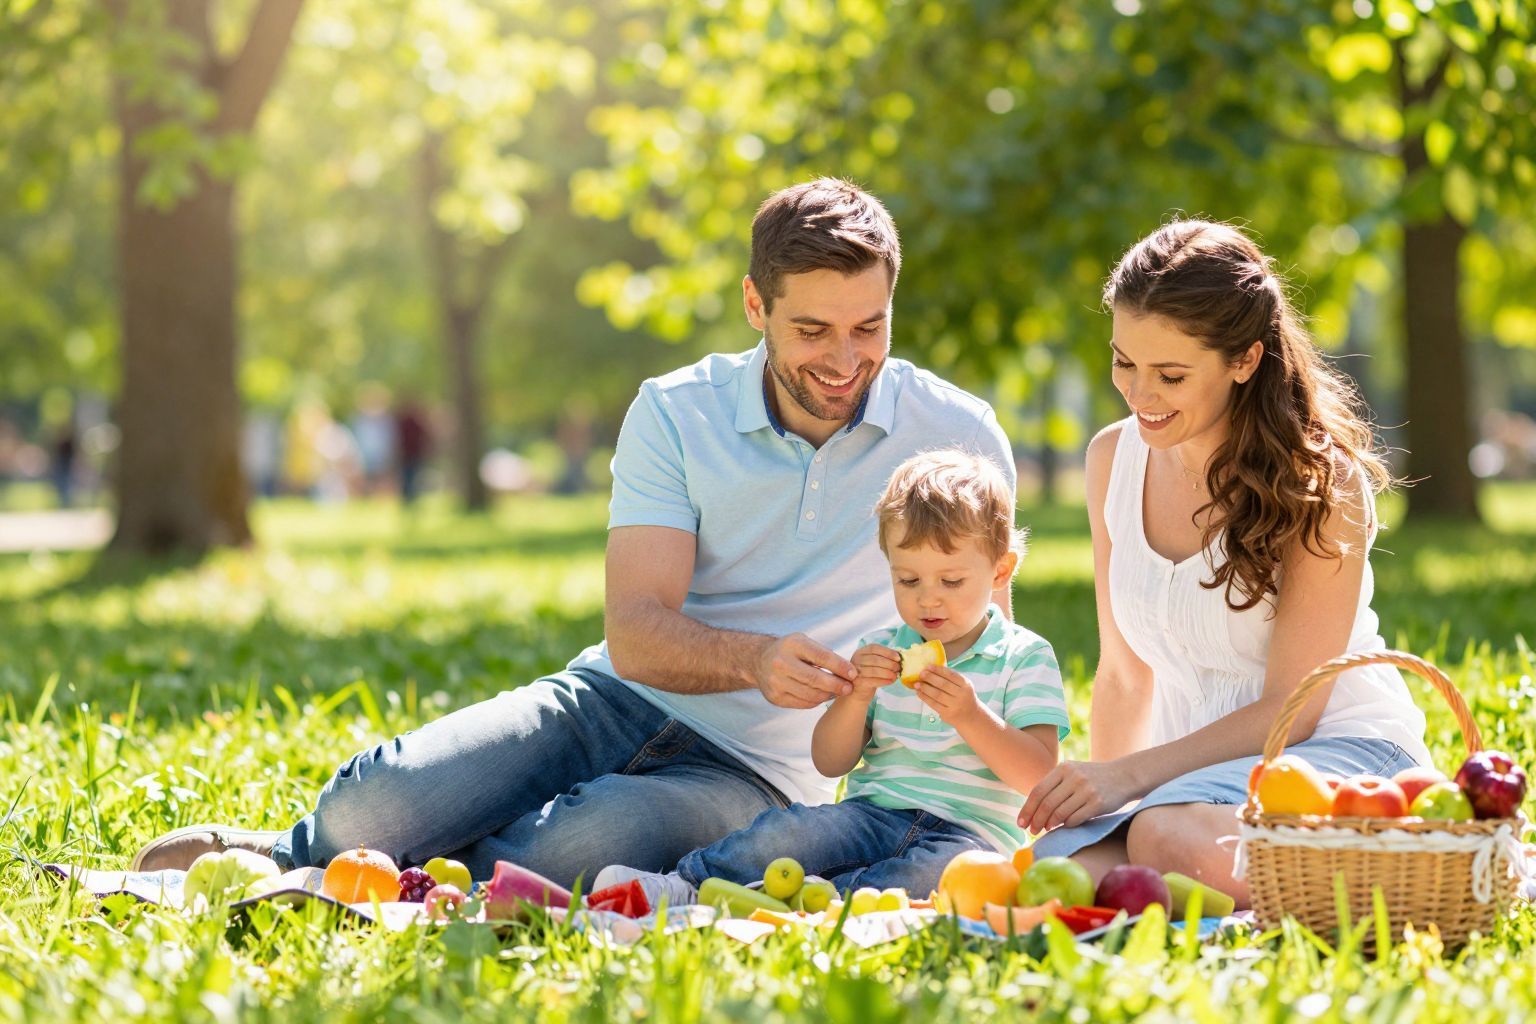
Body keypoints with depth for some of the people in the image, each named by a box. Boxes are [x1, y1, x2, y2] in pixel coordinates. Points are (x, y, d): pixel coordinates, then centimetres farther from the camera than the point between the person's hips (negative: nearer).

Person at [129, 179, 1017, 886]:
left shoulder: (957, 435, -5)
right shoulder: (675, 413, -4)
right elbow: (636, 634, -13)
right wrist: (754, 659, -36)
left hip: (752, 770, -1)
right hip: (620, 701, 2)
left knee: (586, 847, -36)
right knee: (373, 809, -27)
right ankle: (261, 857, 10)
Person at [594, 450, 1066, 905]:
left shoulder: (1026, 657, 5)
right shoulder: (880, 652, 16)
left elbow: (1039, 776, -6)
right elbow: (829, 762, 10)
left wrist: (970, 717, -20)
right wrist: (855, 697, -9)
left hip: (968, 830, -3)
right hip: (874, 814, 3)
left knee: (941, 868, -40)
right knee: (793, 830, -29)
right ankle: (683, 886, -34)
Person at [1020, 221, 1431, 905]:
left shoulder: (1319, 481, -12)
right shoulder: (1114, 459, 5)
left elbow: (1291, 708, -14)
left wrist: (1128, 775, -20)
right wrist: (1095, 793, 6)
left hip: (1344, 749, -5)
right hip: (1197, 767, 5)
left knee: (1174, 838, -38)